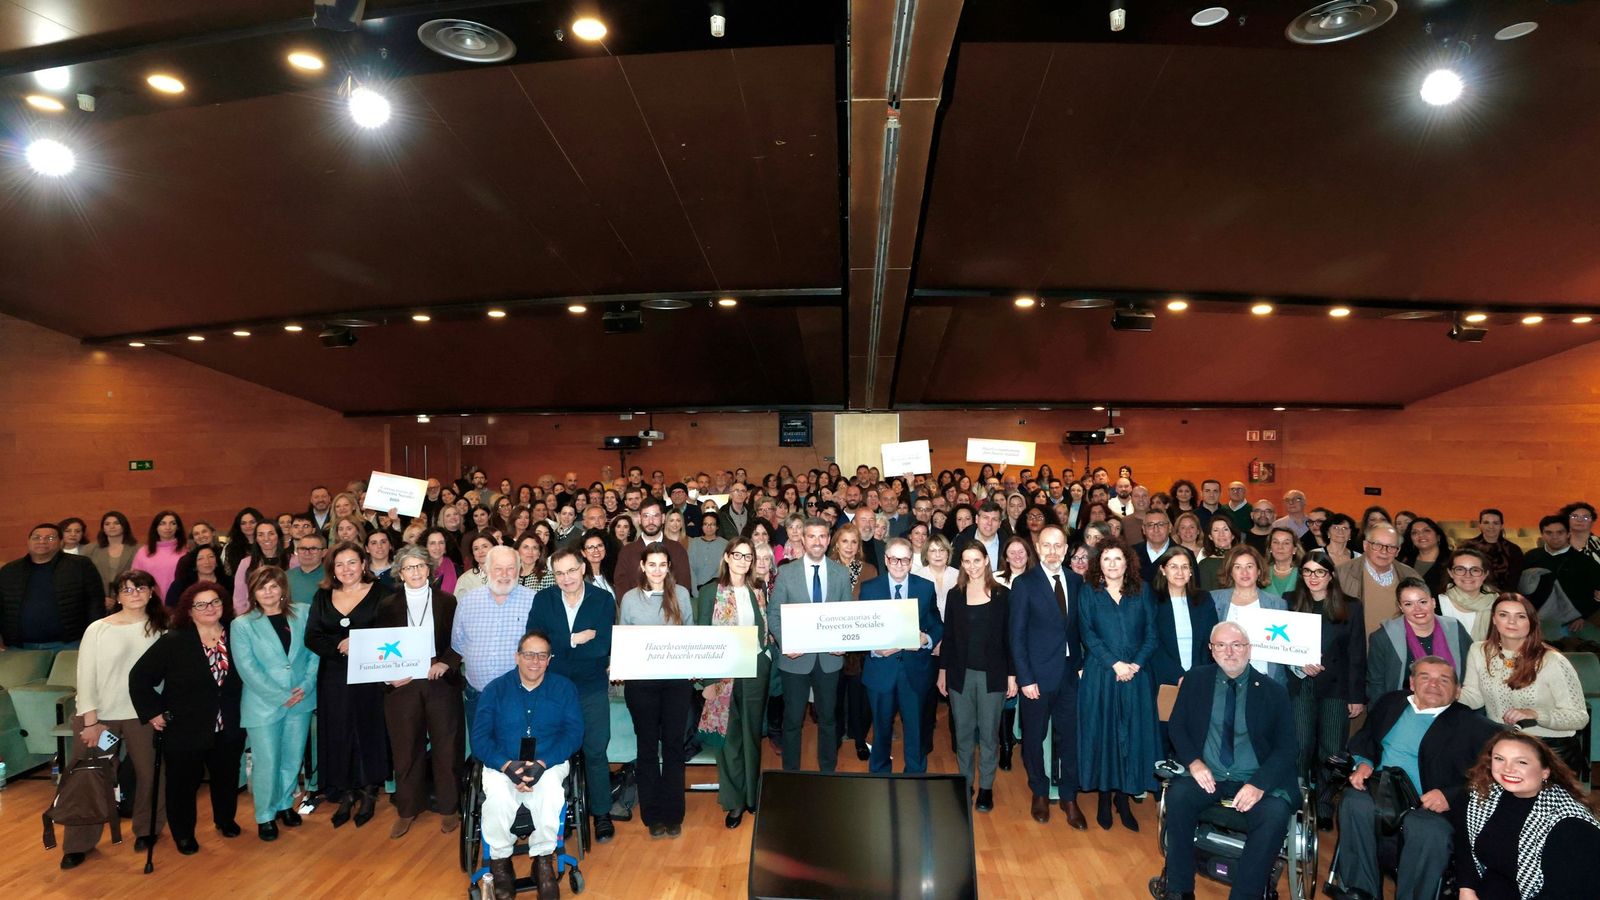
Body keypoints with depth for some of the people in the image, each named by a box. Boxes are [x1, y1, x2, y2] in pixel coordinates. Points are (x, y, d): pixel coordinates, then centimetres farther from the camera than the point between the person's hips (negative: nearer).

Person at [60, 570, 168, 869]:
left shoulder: (160, 628, -1)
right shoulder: (97, 630, -7)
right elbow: (86, 678, -6)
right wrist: (91, 722, -9)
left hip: (143, 715, 2)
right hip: (99, 715, -1)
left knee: (150, 773, 8)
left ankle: (146, 829, 29)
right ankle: (79, 844, 23)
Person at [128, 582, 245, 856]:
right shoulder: (173, 641, -14)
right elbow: (139, 677, -9)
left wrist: (238, 715, 5)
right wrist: (151, 713, -11)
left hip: (228, 730, 3)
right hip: (185, 730, -3)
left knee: (227, 778, 19)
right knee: (184, 784, 12)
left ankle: (225, 819, 43)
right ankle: (183, 833, 34)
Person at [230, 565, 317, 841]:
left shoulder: (304, 613, 1)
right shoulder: (241, 625, -5)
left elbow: (314, 652, 2)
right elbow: (247, 668, -10)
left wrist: (307, 685, -11)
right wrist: (280, 696, -15)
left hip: (301, 701, 3)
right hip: (263, 704, -2)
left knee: (293, 759, 14)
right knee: (266, 763, 3)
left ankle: (285, 804, 35)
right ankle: (265, 816, 23)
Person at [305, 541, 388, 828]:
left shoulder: (379, 594, -4)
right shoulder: (322, 597, 7)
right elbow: (311, 637, 0)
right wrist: (340, 647, -15)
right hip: (333, 678, 3)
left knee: (368, 730, 6)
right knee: (338, 734, 7)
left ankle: (368, 793, 22)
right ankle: (345, 795, 21)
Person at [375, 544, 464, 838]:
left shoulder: (447, 602, 3)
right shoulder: (388, 605, 5)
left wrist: (445, 663, -13)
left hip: (441, 683, -1)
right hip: (402, 685, 1)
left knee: (446, 746, 5)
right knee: (405, 749, 8)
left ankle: (449, 807, 19)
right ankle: (407, 810, 24)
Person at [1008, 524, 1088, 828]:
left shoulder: (1076, 581, 3)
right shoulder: (1024, 584, -9)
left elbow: (1078, 627, 8)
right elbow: (1017, 635, -9)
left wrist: (1081, 664, 0)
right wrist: (1025, 678, -12)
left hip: (1070, 673, 3)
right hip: (1038, 675, -3)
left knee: (1070, 736, 8)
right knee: (1035, 737, 11)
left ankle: (1069, 798, 25)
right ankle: (1040, 794, 31)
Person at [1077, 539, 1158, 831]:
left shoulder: (1141, 591, 7)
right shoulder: (1089, 593, 2)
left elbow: (1151, 634, 3)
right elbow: (1088, 634, -5)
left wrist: (1136, 664, -11)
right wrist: (1115, 663, -14)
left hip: (1136, 675, 2)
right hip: (1100, 674, -1)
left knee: (1133, 734, 5)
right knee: (1102, 732, 4)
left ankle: (1124, 797, 18)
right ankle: (1104, 796, 18)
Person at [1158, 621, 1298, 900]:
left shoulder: (1273, 691, 2)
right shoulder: (1196, 679, 6)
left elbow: (1285, 748, -1)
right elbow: (1177, 726, 8)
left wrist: (1259, 784, -18)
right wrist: (1193, 762, -12)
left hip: (1257, 781, -1)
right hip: (1207, 775, 1)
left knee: (1275, 815, -31)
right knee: (1177, 795, -29)